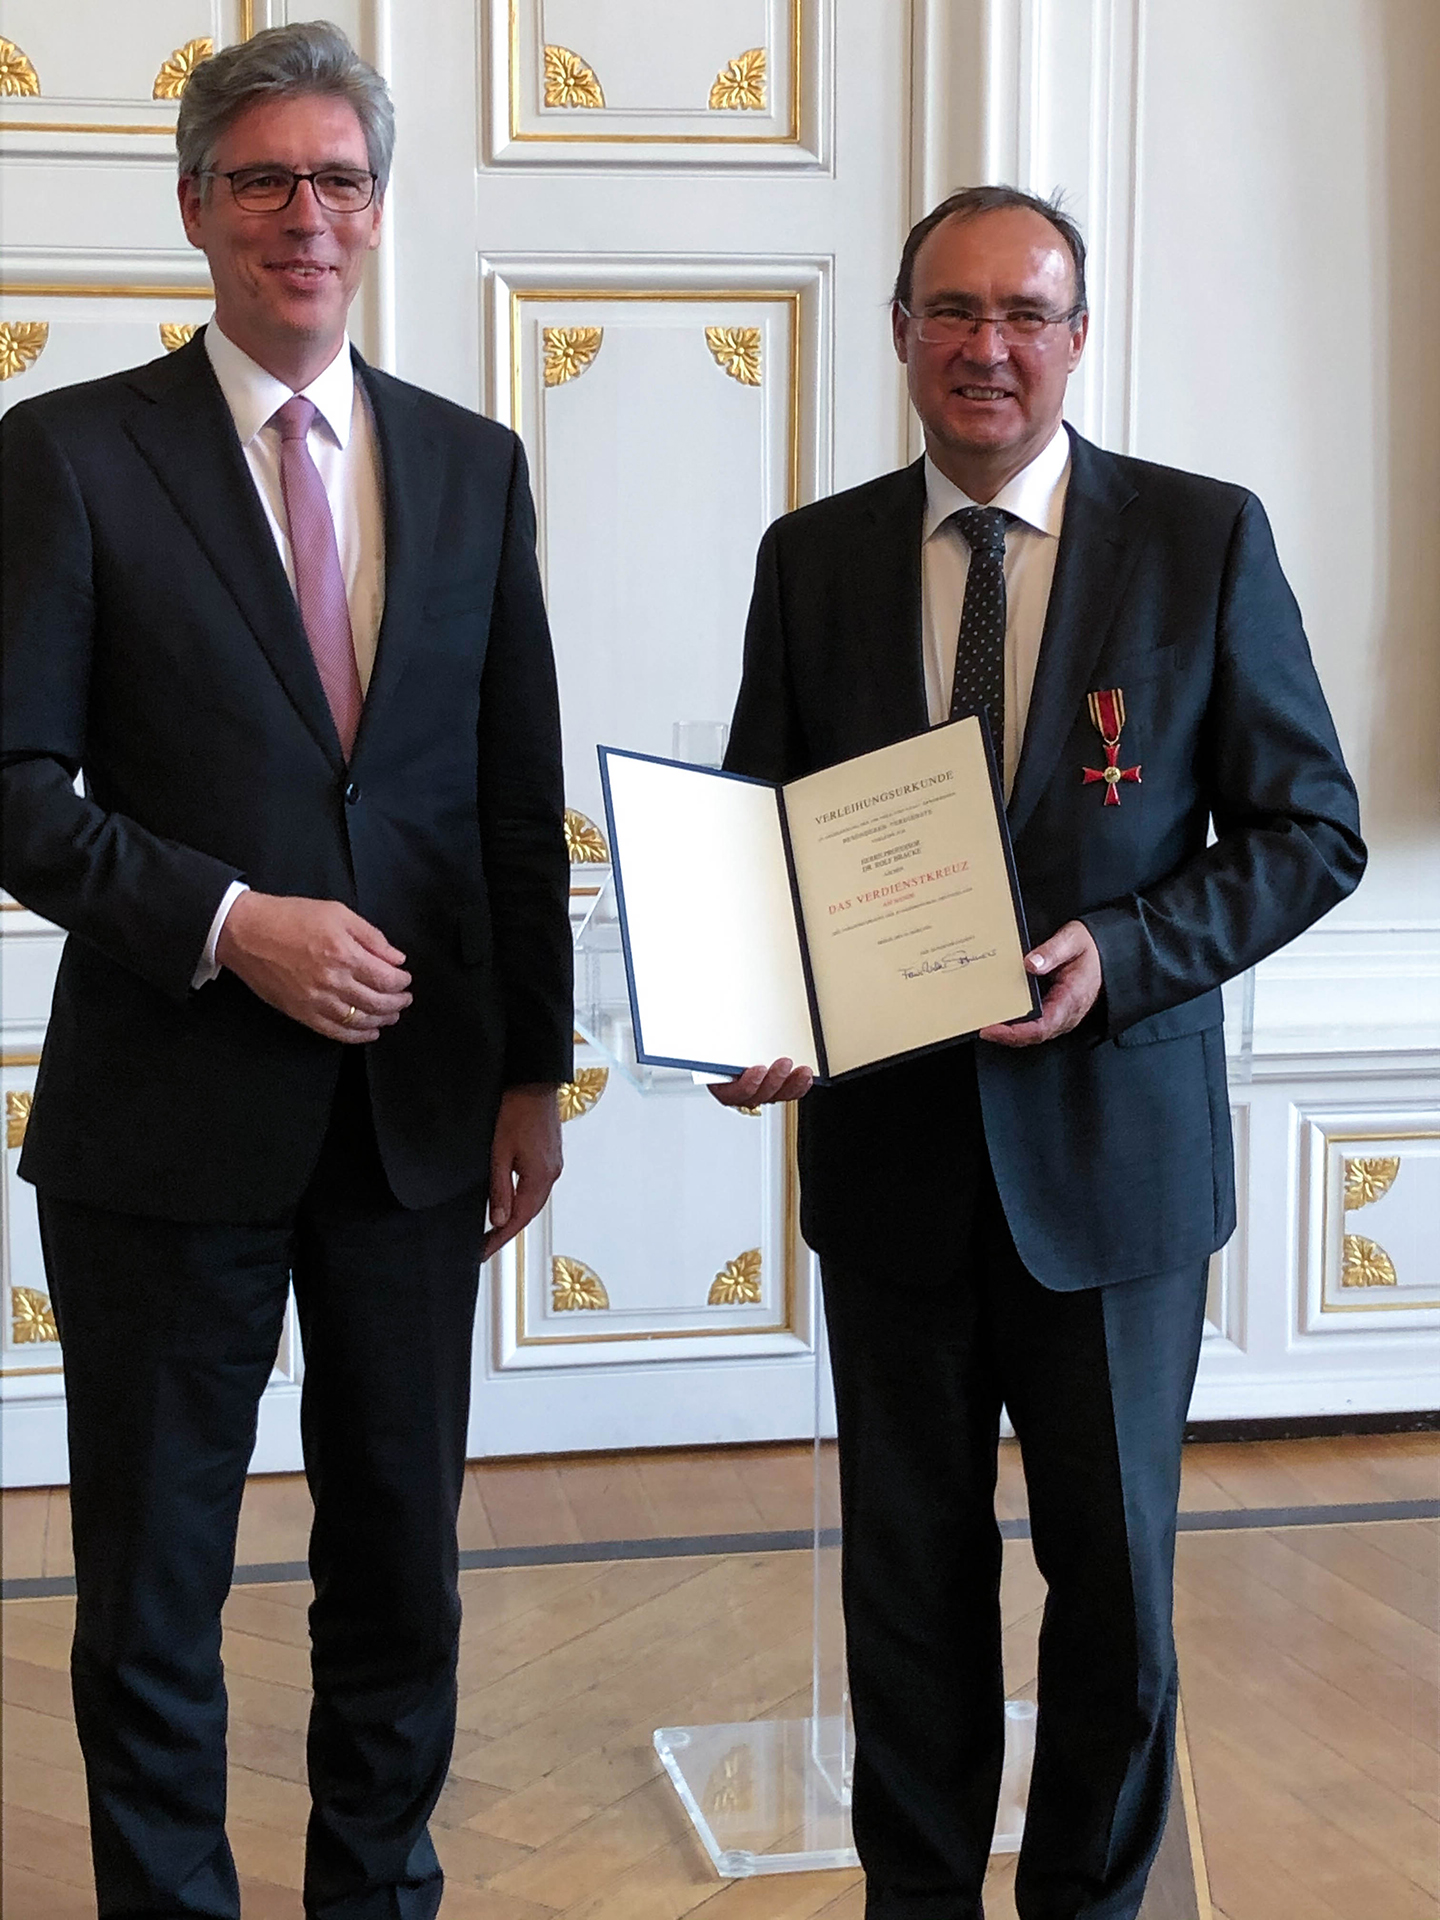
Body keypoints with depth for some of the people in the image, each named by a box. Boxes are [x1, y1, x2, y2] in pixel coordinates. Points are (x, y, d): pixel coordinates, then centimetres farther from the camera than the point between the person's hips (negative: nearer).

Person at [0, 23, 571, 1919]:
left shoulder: (473, 464, 8)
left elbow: (522, 797, 9)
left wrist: (535, 1069, 7)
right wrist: (227, 921, -19)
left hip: (417, 1114, 4)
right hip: (171, 1115, -3)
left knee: (401, 1553, 15)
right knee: (153, 1576, 9)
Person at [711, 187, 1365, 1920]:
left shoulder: (1206, 540, -4)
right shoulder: (814, 558, 3)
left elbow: (1310, 831, -3)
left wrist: (1121, 958, -19)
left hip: (1111, 1144, -2)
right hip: (888, 1146, 2)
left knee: (1113, 1580, 9)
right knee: (910, 1577, 14)